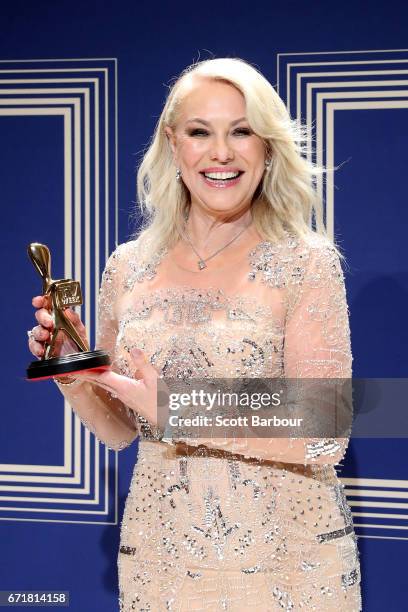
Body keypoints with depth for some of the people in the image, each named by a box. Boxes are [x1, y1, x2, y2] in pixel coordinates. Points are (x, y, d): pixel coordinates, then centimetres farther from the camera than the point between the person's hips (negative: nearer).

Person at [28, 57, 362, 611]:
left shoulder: (305, 263, -9)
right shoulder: (128, 268, 2)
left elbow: (325, 439, -14)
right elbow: (119, 431, 11)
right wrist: (71, 373, -8)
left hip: (285, 558, -3)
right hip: (160, 558, 3)